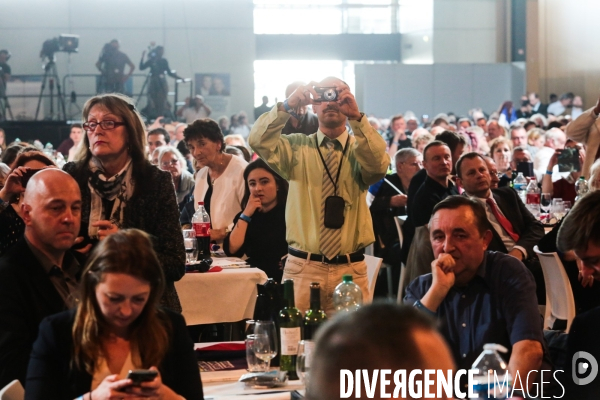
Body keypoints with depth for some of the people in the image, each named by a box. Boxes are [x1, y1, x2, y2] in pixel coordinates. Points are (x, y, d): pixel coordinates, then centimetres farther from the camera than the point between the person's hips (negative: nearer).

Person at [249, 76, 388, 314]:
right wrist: (288, 105, -21)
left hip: (350, 269, 0)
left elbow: (379, 166, -16)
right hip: (302, 267, 0)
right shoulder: (297, 147, 6)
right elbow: (258, 141, -10)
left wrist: (357, 117, -24)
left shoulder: (360, 150, 6)